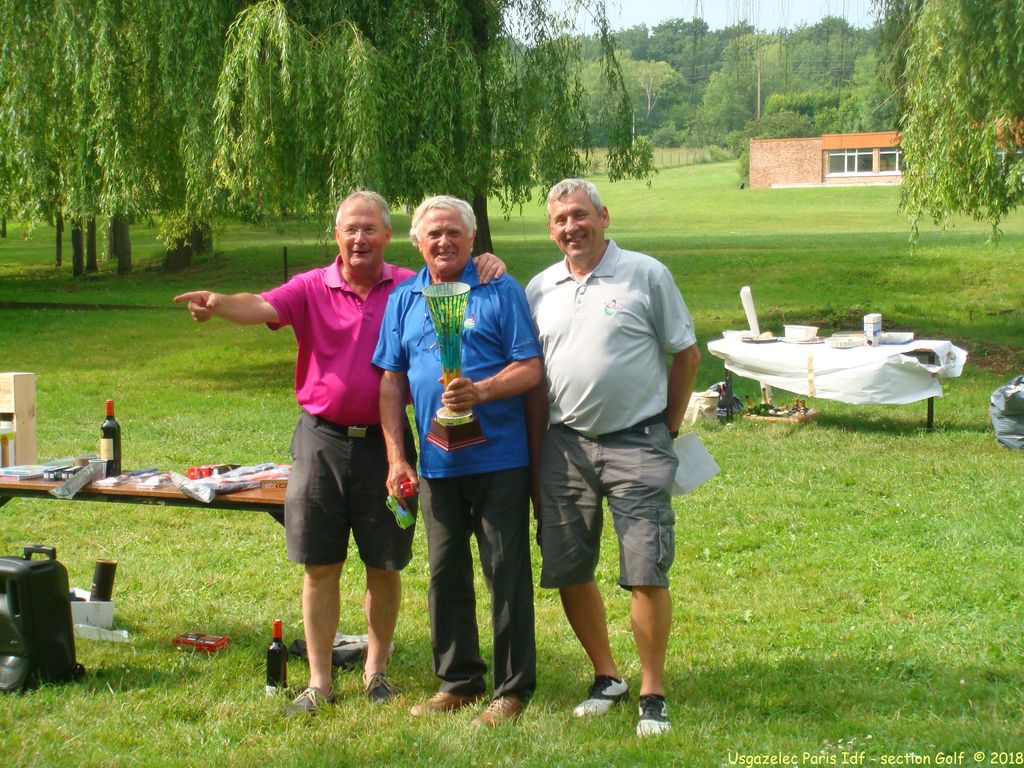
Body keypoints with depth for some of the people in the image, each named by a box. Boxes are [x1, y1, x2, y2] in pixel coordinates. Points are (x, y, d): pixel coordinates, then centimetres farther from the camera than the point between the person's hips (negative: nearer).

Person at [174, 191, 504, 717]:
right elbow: (261, 307, -16)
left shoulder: (410, 288, 2)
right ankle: (318, 682, 16)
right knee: (319, 566, 6)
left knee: (385, 566, 9)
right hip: (321, 441, 0)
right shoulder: (312, 288, 0)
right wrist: (218, 303, -37)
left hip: (383, 441, 0)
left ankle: (377, 670, 26)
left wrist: (486, 266, -19)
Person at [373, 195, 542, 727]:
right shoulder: (404, 300, 11)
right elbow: (392, 381, 11)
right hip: (436, 461, 5)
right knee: (445, 573, 11)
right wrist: (396, 457, 4)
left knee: (507, 573, 0)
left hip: (498, 458, -5)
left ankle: (514, 688, 9)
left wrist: (480, 391, -24)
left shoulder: (500, 292, -2)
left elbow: (531, 368, -7)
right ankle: (458, 680, 24)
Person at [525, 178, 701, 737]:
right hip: (565, 445, 4)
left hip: (636, 444, -4)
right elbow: (534, 380, 13)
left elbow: (686, 355, 4)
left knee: (646, 574, -6)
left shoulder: (646, 274, -1)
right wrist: (536, 462, 10)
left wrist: (668, 428, 5)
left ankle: (652, 696, 7)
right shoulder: (540, 290, 10)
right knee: (567, 573, 8)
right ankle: (606, 677, 26)